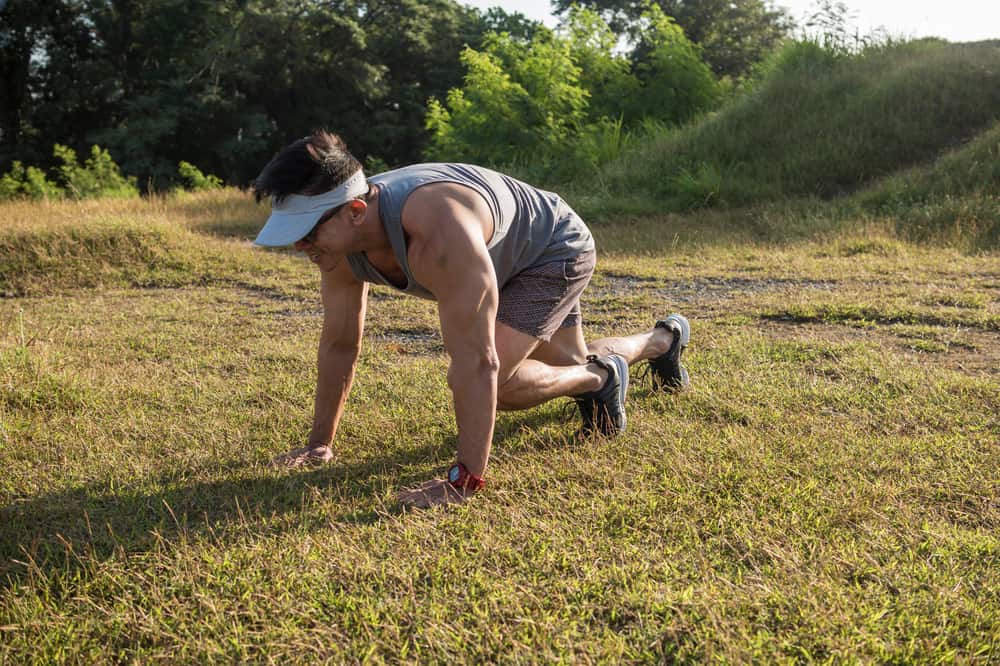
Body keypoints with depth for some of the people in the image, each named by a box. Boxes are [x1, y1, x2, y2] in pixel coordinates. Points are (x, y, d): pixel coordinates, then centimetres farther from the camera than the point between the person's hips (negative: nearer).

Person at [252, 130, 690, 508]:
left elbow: (476, 363, -47)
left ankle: (601, 378, 3)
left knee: (494, 376, -27)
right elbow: (339, 345, -10)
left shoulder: (437, 232, -47)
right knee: (571, 362, 27)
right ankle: (665, 338, 58)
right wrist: (319, 442, -7)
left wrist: (465, 480, -45)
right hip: (506, 260, 8)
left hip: (556, 246, -8)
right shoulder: (340, 240, -23)